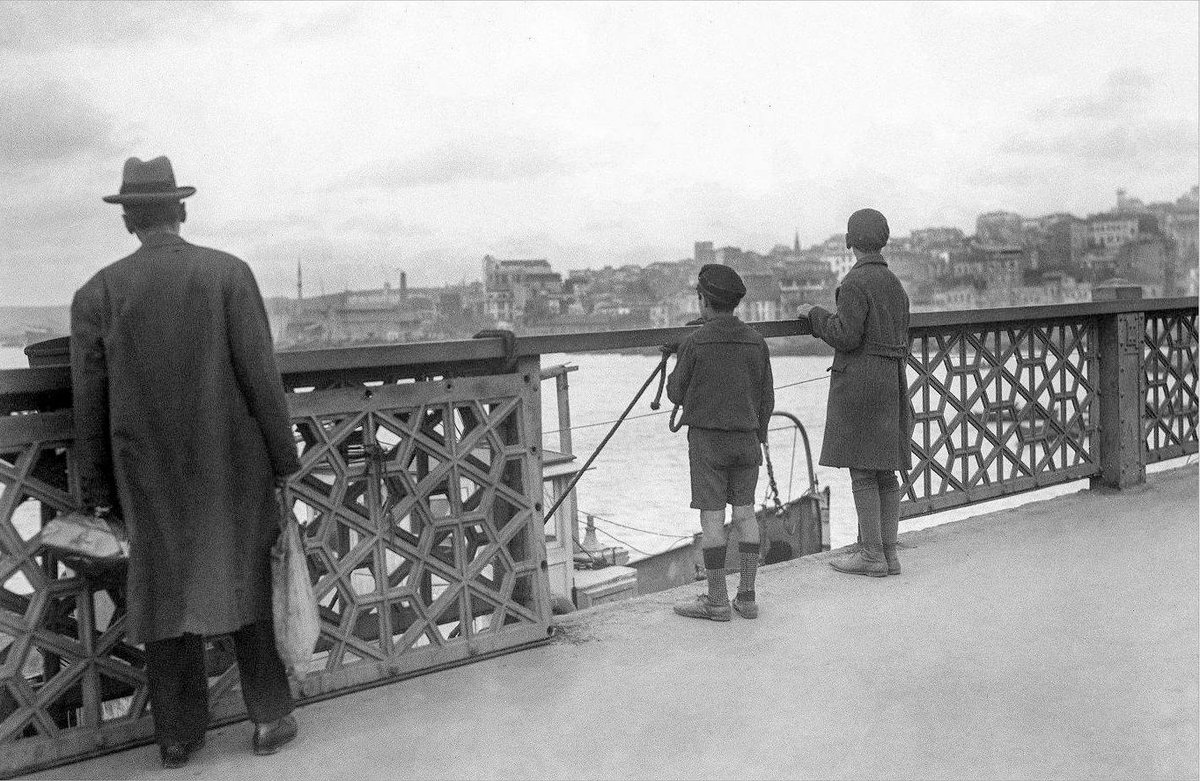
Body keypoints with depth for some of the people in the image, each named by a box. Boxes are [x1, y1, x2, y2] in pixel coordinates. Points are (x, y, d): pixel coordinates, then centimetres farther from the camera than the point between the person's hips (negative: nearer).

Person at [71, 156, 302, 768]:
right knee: (246, 581, 12)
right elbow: (260, 375, -9)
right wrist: (284, 457, -1)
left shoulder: (96, 293, -2)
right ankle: (270, 717, 19)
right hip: (232, 464, -1)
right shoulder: (229, 273, -7)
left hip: (149, 474, 1)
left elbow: (90, 404, 1)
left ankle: (178, 734, 23)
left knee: (165, 593, 13)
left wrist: (98, 492, 9)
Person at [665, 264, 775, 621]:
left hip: (707, 438, -5)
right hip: (746, 437, 5)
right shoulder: (756, 342, 2)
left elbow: (676, 393, -2)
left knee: (712, 516, -1)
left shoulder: (694, 343, -12)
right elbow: (766, 398, 8)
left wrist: (676, 371, 16)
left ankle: (716, 601, 3)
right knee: (745, 513, 9)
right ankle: (747, 597, 12)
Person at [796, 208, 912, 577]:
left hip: (859, 380, -8)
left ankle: (872, 555, -2)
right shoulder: (894, 283, 14)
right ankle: (888, 553, 13)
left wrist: (814, 314, -3)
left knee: (862, 470, -4)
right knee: (885, 471, 10)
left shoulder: (856, 282, -11)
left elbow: (846, 336, -19)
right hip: (891, 380, 8)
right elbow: (902, 342, 17)